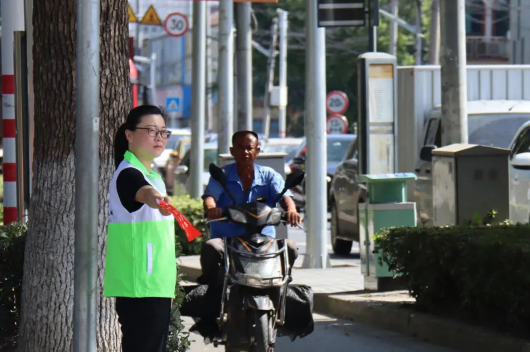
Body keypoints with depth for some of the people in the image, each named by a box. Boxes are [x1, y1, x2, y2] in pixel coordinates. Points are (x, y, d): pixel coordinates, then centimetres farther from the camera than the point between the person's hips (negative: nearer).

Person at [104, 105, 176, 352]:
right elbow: (143, 192, -38)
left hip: (156, 284, 10)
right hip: (139, 287, -9)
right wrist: (155, 198, -60)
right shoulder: (128, 173, -13)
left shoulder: (152, 174, 17)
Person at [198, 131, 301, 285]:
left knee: (290, 248, -27)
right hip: (226, 238, -1)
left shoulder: (269, 176, 9)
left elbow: (284, 196, -7)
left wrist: (291, 210, -33)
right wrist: (211, 208, -38)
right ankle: (210, 287, -8)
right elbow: (210, 195, -11)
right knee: (210, 248, -34)